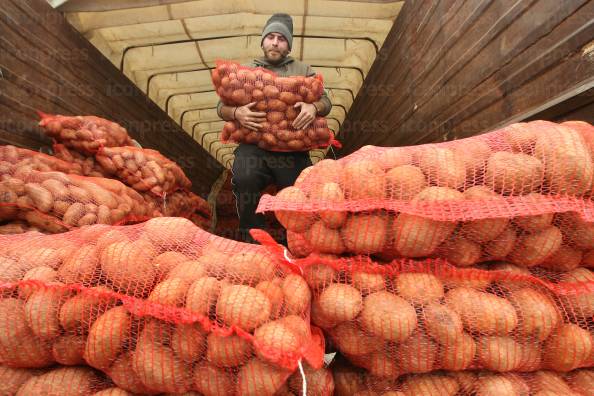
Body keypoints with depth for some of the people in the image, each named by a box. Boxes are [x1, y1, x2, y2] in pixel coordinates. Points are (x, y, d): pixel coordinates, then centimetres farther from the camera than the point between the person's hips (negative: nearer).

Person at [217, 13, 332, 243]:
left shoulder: (303, 70, 22)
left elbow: (326, 101, 15)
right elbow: (221, 107, 16)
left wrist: (314, 107, -11)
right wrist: (236, 113, -10)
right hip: (253, 145, 0)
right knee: (244, 178, -32)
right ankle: (252, 240, -14)